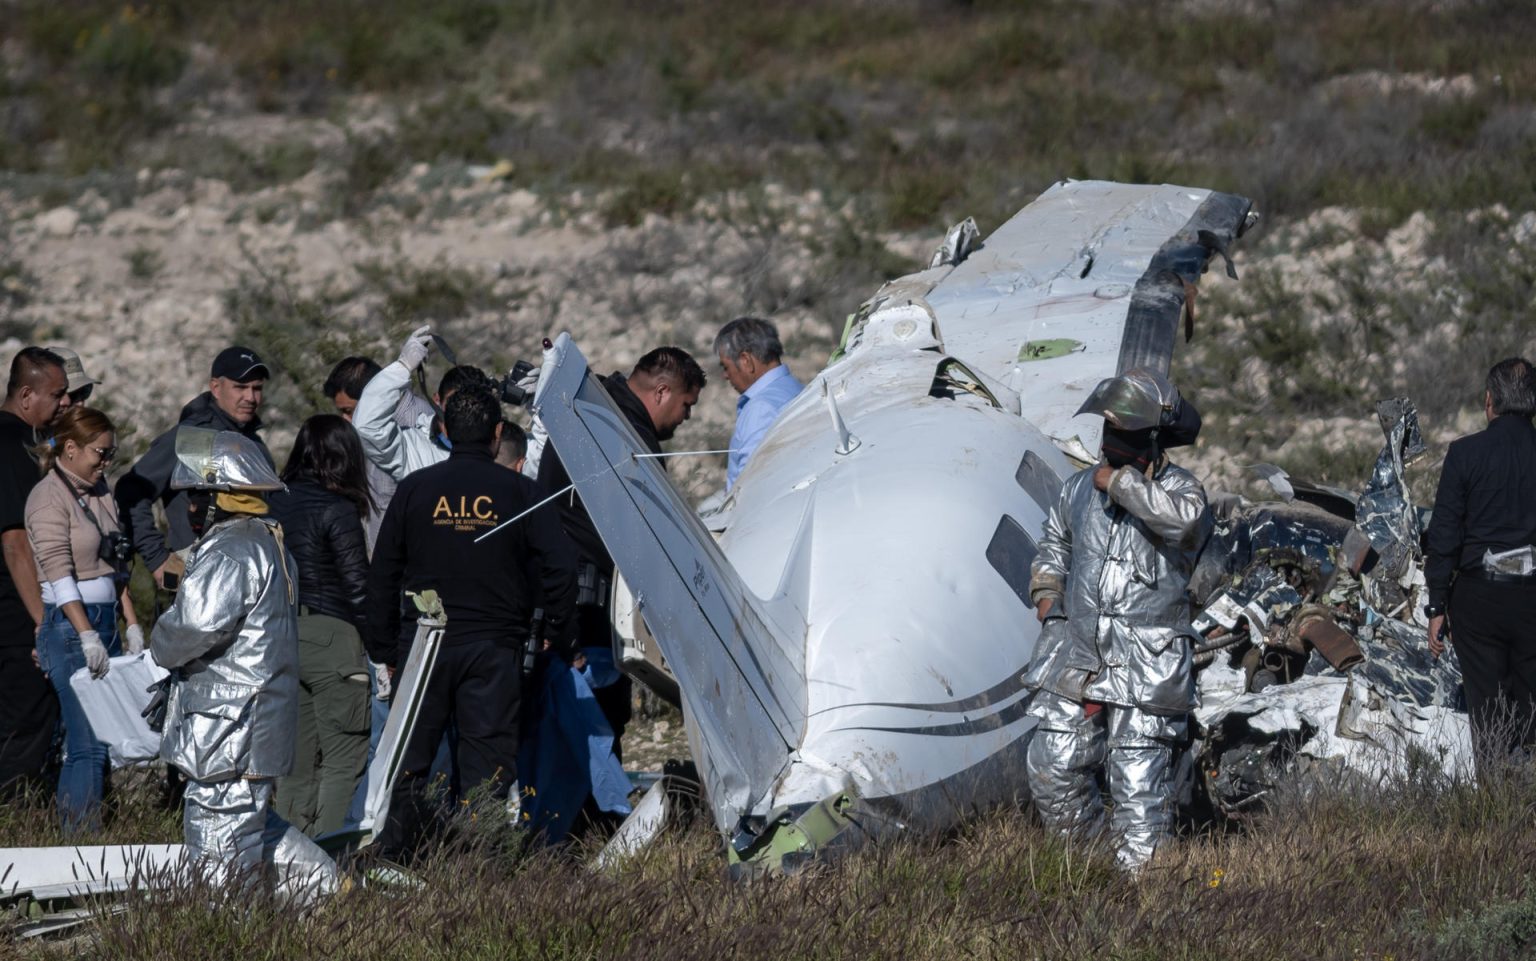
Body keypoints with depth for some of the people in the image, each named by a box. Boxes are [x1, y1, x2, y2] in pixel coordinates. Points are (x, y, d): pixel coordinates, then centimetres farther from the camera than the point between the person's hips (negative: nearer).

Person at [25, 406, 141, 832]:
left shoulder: (100, 492, 15)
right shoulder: (49, 498, -10)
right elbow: (59, 573, -17)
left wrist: (132, 624, 13)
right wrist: (87, 636, -23)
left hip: (104, 622, 8)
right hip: (69, 626, -8)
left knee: (103, 743, 6)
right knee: (89, 746, -11)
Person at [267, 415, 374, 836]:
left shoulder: (273, 503, 6)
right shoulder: (338, 511, -12)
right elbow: (358, 585, -12)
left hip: (281, 639, 7)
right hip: (331, 638, -7)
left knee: (297, 759, 13)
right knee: (345, 759, -2)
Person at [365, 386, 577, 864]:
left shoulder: (415, 488, 3)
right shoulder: (519, 491, 0)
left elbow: (383, 573, 6)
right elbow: (561, 566, -4)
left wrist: (384, 647, 13)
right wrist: (557, 635, 8)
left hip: (424, 644, 1)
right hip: (494, 646, -1)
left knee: (410, 757, 7)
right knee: (489, 763, 2)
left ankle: (393, 857, 6)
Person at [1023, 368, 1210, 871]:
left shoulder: (1176, 487, -3)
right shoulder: (1080, 488, 14)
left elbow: (1184, 518, -28)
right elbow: (1054, 544, 32)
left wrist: (1122, 483, -17)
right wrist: (1047, 592, 15)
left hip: (1145, 665, -5)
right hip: (1076, 654, 5)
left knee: (1139, 781, -6)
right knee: (1053, 769, 4)